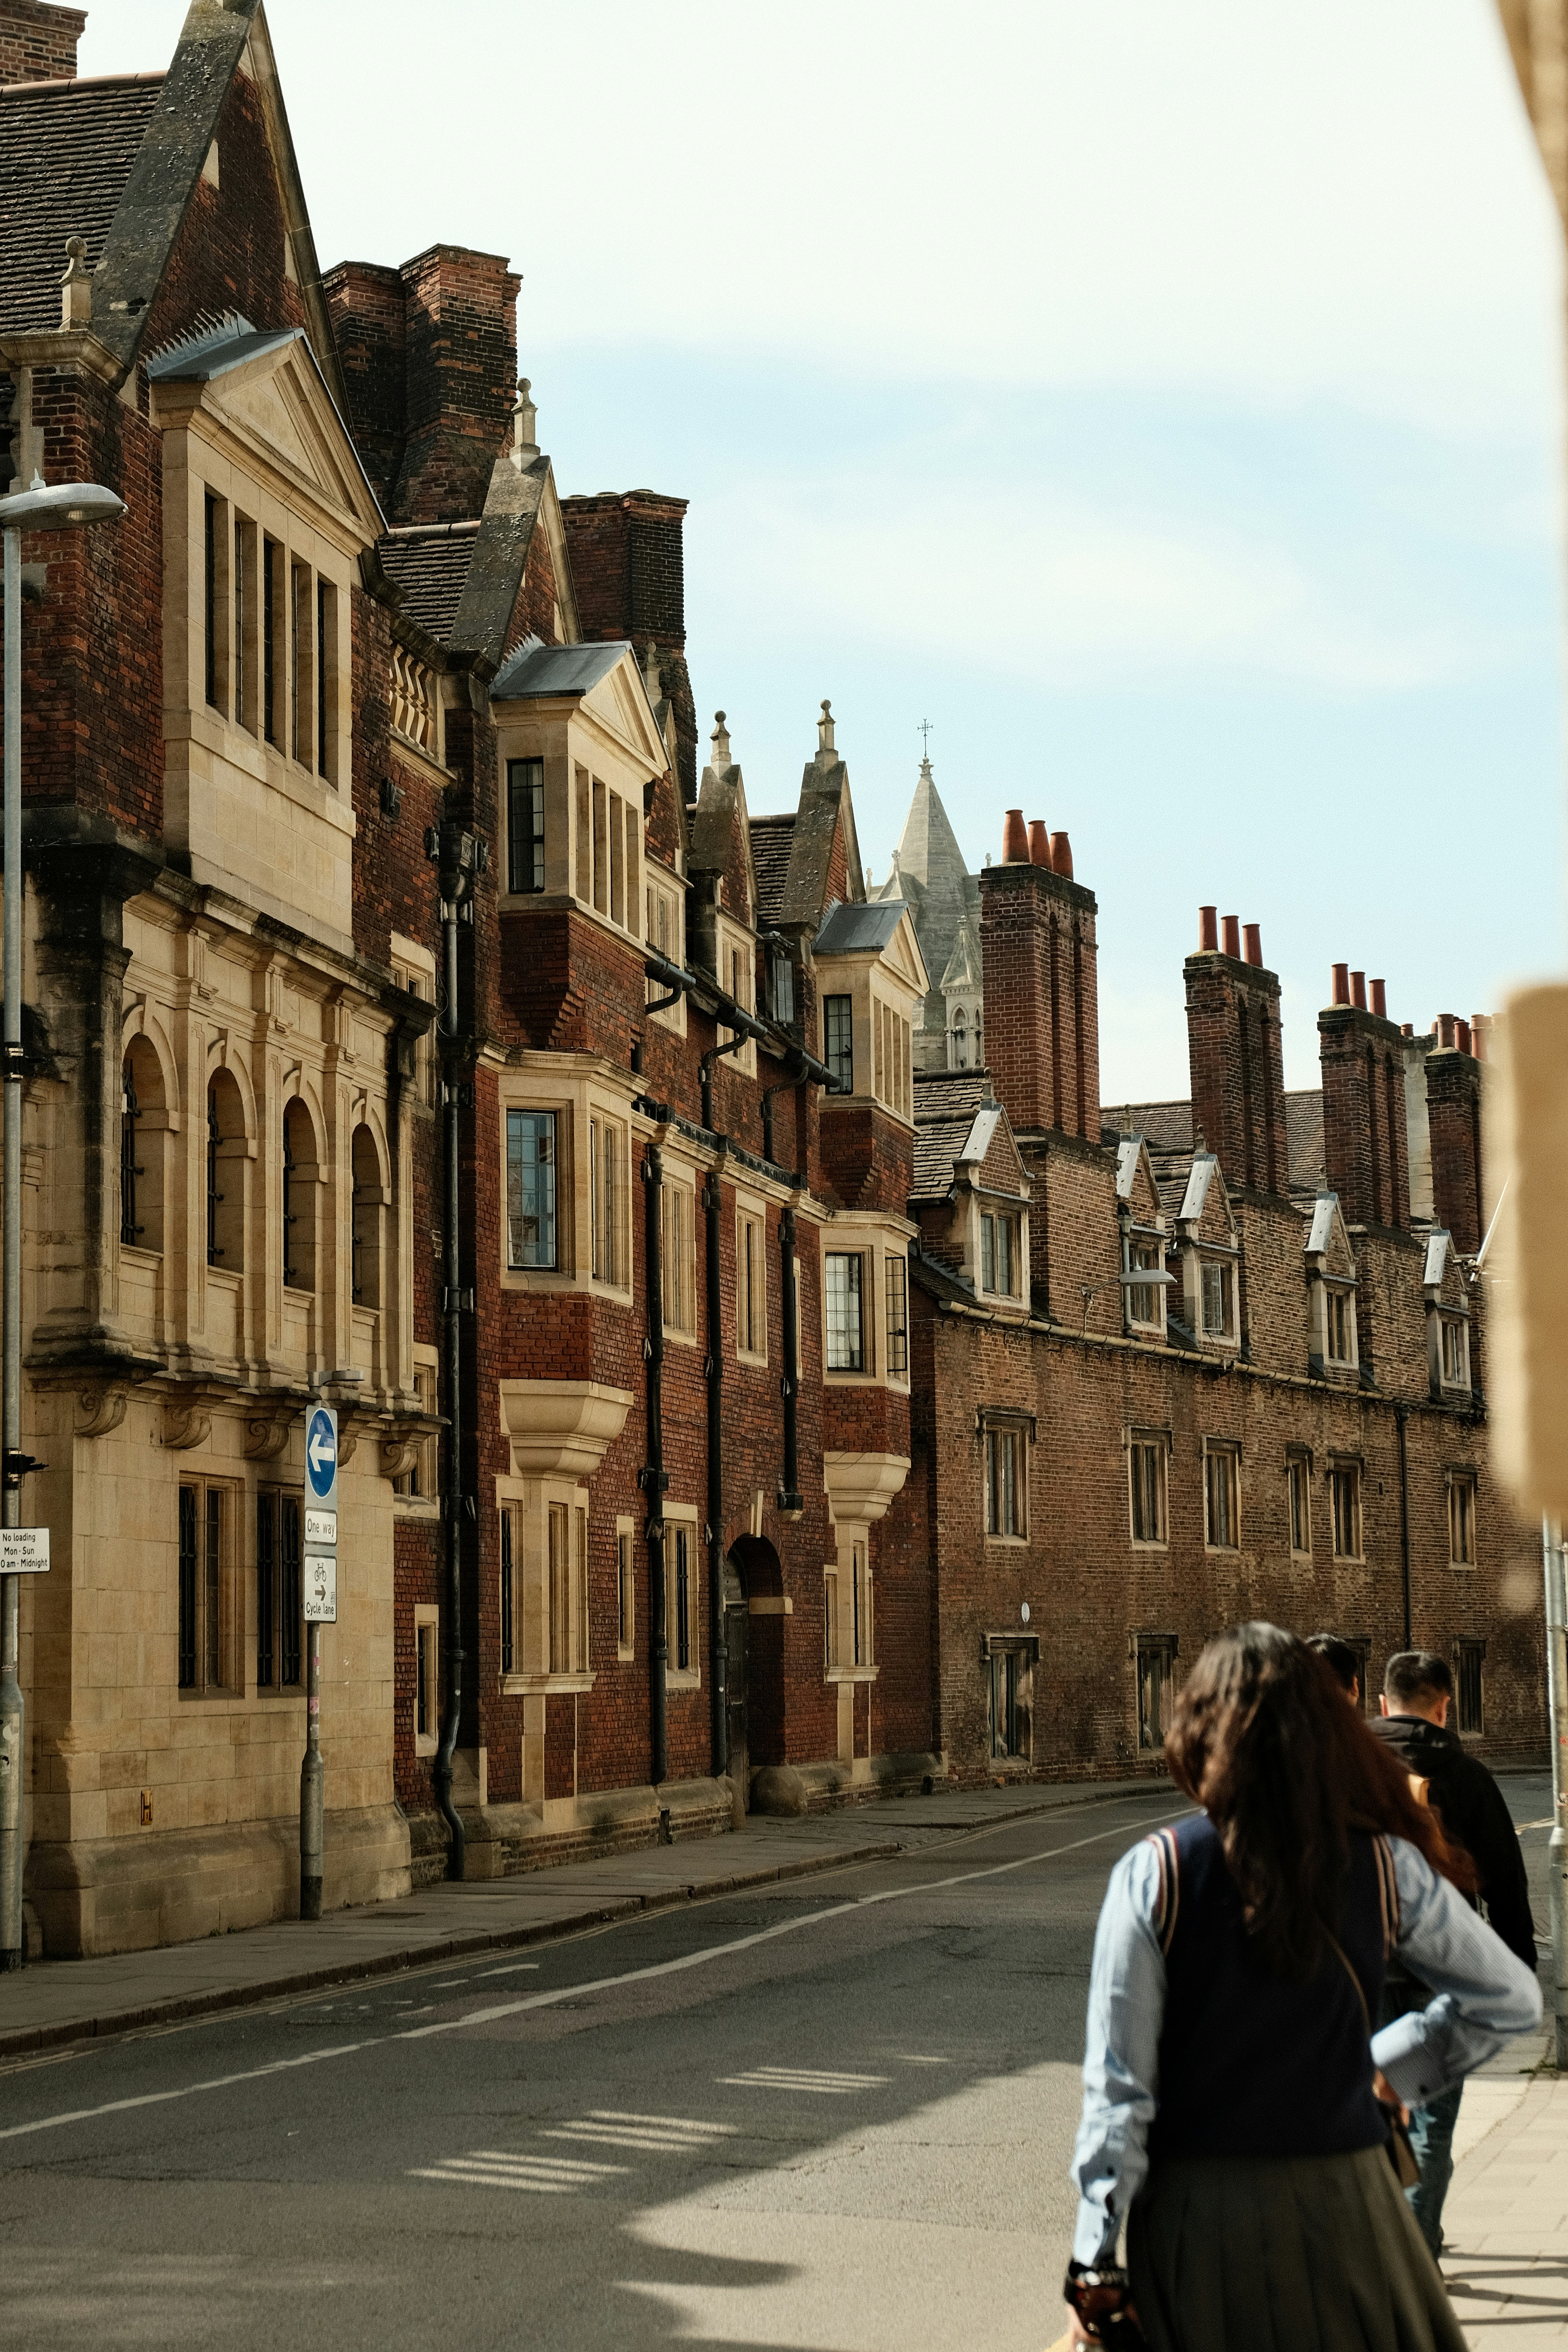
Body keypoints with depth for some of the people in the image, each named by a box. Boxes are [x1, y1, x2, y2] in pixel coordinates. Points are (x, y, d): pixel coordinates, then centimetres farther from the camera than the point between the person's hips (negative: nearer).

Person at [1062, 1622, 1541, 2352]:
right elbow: (1509, 1998, 9)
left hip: (1194, 2213, -1)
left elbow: (1116, 2087, -9)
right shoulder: (1387, 1867, -4)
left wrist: (1094, 2267, -4)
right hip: (1339, 2205, 1)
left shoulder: (1152, 1874, -9)